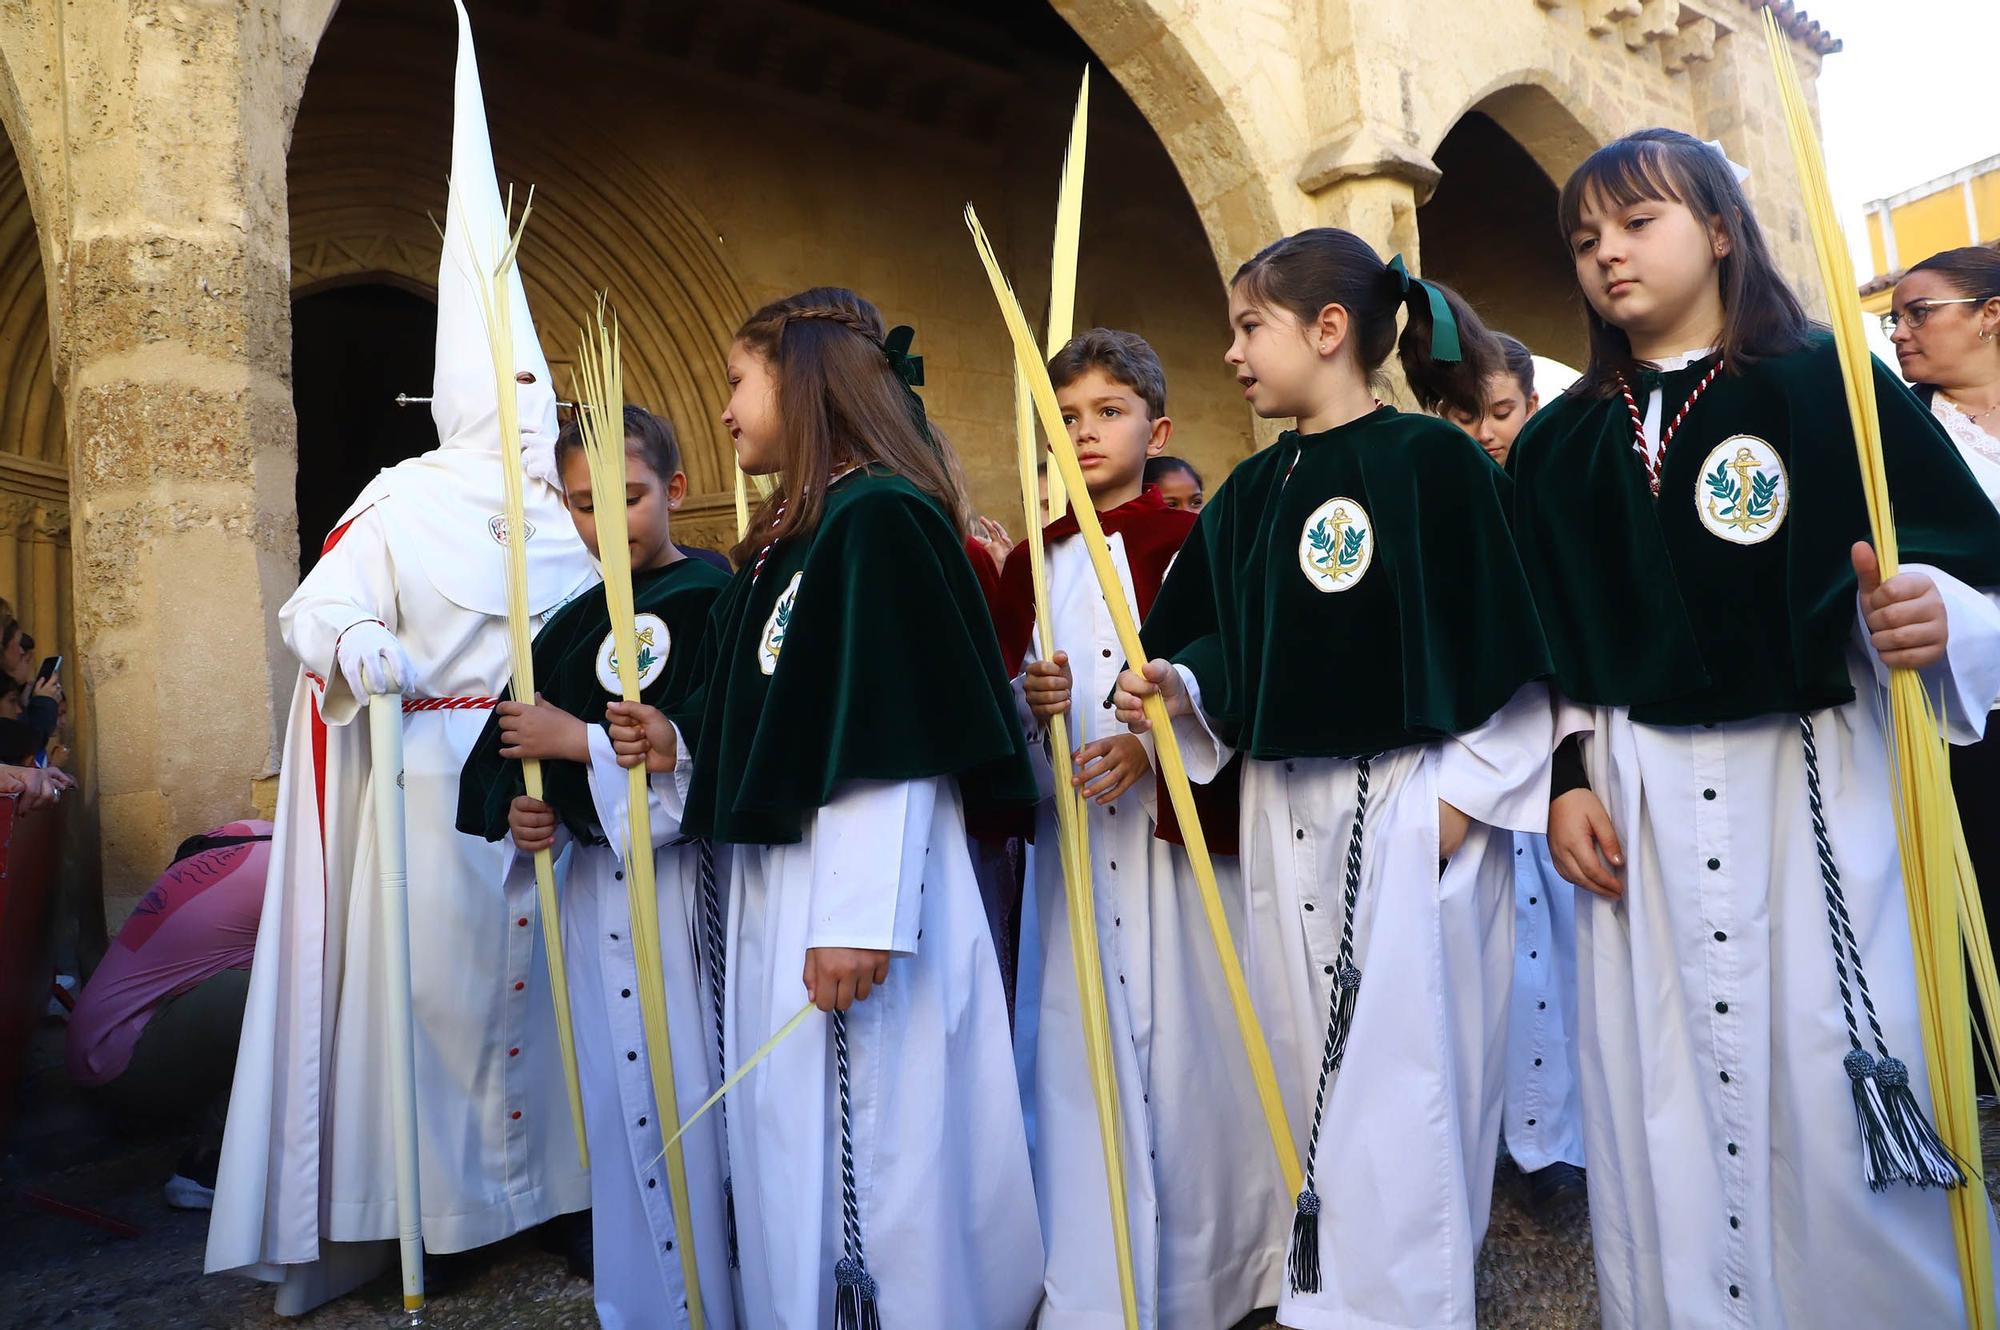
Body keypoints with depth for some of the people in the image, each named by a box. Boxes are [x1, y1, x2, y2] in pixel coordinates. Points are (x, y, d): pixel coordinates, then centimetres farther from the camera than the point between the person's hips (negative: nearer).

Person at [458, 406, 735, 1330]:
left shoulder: (712, 601, -8)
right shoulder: (573, 624, 14)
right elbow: (521, 754, 17)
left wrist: (582, 743, -15)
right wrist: (525, 816, -3)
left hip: (683, 881, -7)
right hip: (592, 882, 7)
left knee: (689, 1098, -2)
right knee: (617, 1107, 14)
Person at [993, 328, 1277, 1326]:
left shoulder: (1194, 543, 0)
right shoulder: (1031, 564, 11)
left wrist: (1155, 742, -18)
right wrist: (1029, 702, -9)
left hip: (1185, 827, -3)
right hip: (1071, 834, 4)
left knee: (1195, 1045, 2)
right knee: (1080, 1050, 5)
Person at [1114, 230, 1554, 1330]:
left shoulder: (1432, 459, -8)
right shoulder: (1248, 492, 11)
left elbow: (1503, 645, -10)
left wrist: (1461, 794, -13)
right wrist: (1176, 686, -7)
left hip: (1410, 803, -7)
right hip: (1282, 809, 7)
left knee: (1402, 1067, -1)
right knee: (1307, 1067, 15)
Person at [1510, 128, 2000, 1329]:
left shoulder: (1830, 386, 1)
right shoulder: (1560, 445, 10)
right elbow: (1538, 642, 11)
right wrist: (1562, 781, 2)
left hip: (1825, 790, -2)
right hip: (1639, 813, 3)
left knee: (1839, 1116, 0)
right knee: (1666, 1124, 8)